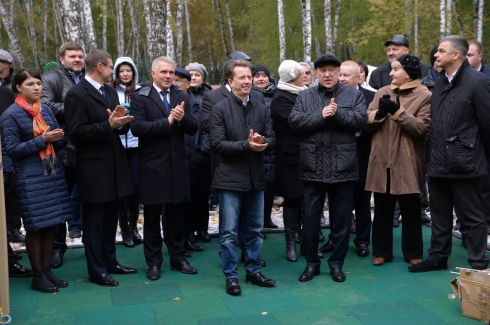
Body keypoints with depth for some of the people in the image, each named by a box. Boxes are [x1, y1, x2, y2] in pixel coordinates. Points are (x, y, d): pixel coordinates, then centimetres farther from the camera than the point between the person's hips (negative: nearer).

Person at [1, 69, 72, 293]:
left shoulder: (46, 110, 10)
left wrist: (59, 138, -9)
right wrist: (42, 140, -18)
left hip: (53, 174, 6)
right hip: (30, 178, -6)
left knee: (51, 224, 9)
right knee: (35, 227, 1)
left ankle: (47, 270, 20)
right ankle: (37, 276, 13)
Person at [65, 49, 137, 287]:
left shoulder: (110, 91, 13)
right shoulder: (77, 94, -11)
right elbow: (76, 132, -18)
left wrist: (121, 122, -8)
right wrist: (108, 125, -22)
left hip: (115, 163, 8)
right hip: (94, 167, -8)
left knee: (110, 218, 16)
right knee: (94, 221, 3)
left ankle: (110, 261, 29)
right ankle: (96, 270, 13)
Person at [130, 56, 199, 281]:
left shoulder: (181, 97, 10)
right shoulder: (140, 97, -4)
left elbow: (193, 128, 3)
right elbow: (137, 127, -17)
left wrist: (182, 118, -18)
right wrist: (168, 121, -20)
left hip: (178, 164, 4)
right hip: (152, 166, -3)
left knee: (177, 214, 11)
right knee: (152, 216, 7)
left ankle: (178, 258, 24)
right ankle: (153, 262, 19)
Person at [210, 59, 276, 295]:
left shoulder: (261, 109, 9)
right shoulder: (220, 109, -5)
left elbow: (271, 139, 7)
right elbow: (217, 144, -13)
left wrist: (262, 143, -16)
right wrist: (247, 145, -19)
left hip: (256, 178, 5)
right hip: (230, 178, -4)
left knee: (254, 230, 14)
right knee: (229, 232, 1)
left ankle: (253, 271, 27)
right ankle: (231, 276, 13)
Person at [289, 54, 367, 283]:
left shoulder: (354, 95, 6)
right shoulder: (305, 96, 8)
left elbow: (361, 120, -8)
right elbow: (294, 122, -5)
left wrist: (337, 113, -19)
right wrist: (321, 115, -15)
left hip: (343, 167, 0)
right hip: (312, 167, 1)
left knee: (341, 219, 8)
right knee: (310, 218, 7)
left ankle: (336, 263, 23)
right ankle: (312, 263, 22)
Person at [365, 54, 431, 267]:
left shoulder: (425, 97, -4)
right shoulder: (382, 92, 9)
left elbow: (422, 128, -16)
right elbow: (367, 122, 3)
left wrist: (397, 111, -21)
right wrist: (379, 113, -17)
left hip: (407, 164, -3)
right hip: (382, 162, 4)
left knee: (410, 211, 8)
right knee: (382, 209, 10)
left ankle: (413, 253, 21)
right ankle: (381, 251, 21)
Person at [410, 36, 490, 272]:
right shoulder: (439, 84, 13)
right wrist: (432, 154, 12)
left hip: (462, 162, -7)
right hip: (438, 162, 8)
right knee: (440, 214, 17)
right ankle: (438, 257, 30)